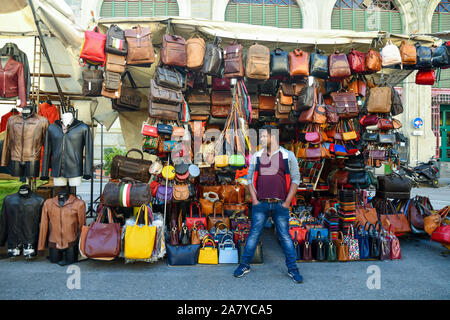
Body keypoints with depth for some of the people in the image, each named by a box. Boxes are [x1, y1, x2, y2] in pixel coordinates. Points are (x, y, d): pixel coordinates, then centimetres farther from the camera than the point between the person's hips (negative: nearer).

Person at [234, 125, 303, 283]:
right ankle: (245, 265, 20)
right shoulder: (257, 156, 8)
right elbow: (250, 178, 10)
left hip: (280, 205, -1)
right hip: (260, 204, 2)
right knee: (254, 234, 6)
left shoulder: (288, 156, 2)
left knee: (285, 236, 6)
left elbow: (295, 179, 2)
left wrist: (287, 202, -4)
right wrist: (254, 200, 1)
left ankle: (292, 269, 18)